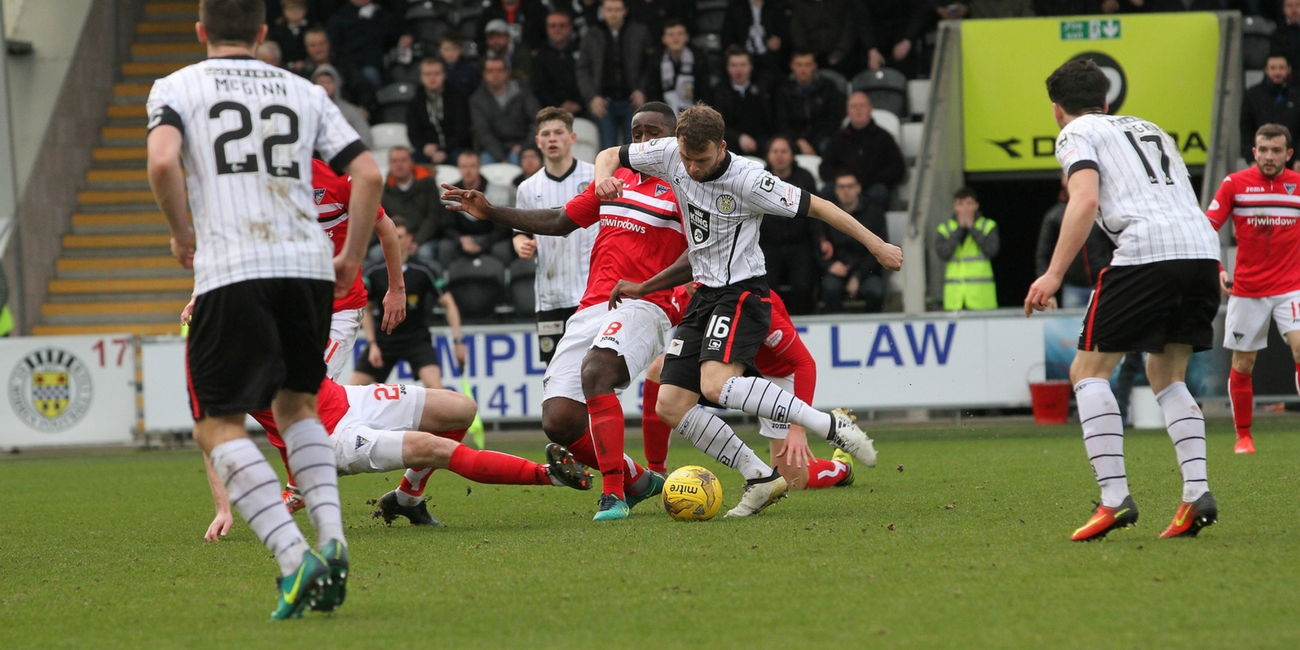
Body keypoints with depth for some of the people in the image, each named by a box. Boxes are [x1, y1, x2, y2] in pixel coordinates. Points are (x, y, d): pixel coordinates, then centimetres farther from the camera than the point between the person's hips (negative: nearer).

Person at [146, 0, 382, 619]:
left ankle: (295, 557, -17)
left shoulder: (176, 87, 8)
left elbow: (162, 160, -12)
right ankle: (331, 538, 4)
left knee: (218, 424, 1)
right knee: (296, 404, 23)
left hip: (232, 270, -4)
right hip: (308, 264, 4)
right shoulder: (304, 92, 17)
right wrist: (351, 259, 19)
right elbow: (368, 173, 9)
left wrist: (182, 233, 4)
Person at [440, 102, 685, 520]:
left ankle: (613, 496, -34)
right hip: (590, 309, 7)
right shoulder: (615, 180, 21)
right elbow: (559, 222, 31)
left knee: (596, 369, -37)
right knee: (559, 422, -8)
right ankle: (637, 480, 16)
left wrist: (644, 286, -23)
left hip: (642, 307, -7)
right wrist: (490, 213, 26)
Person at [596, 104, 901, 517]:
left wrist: (877, 246, -9)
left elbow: (816, 206, -13)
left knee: (716, 383, -32)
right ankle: (761, 480, 3)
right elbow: (610, 156, 10)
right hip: (704, 296, 7)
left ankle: (831, 426, -24)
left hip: (742, 293, -7)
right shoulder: (670, 155, -3)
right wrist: (604, 177, -15)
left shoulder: (747, 180, -19)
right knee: (670, 406, -3)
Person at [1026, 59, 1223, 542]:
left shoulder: (1077, 134, 10)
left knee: (1089, 370, 5)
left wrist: (1054, 274, -10)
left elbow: (1086, 200, -7)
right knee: (1167, 376, 19)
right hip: (1203, 247, 7)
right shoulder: (1150, 129, 31)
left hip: (1145, 249, -7)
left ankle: (1115, 499, -7)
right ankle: (1197, 493, 2)